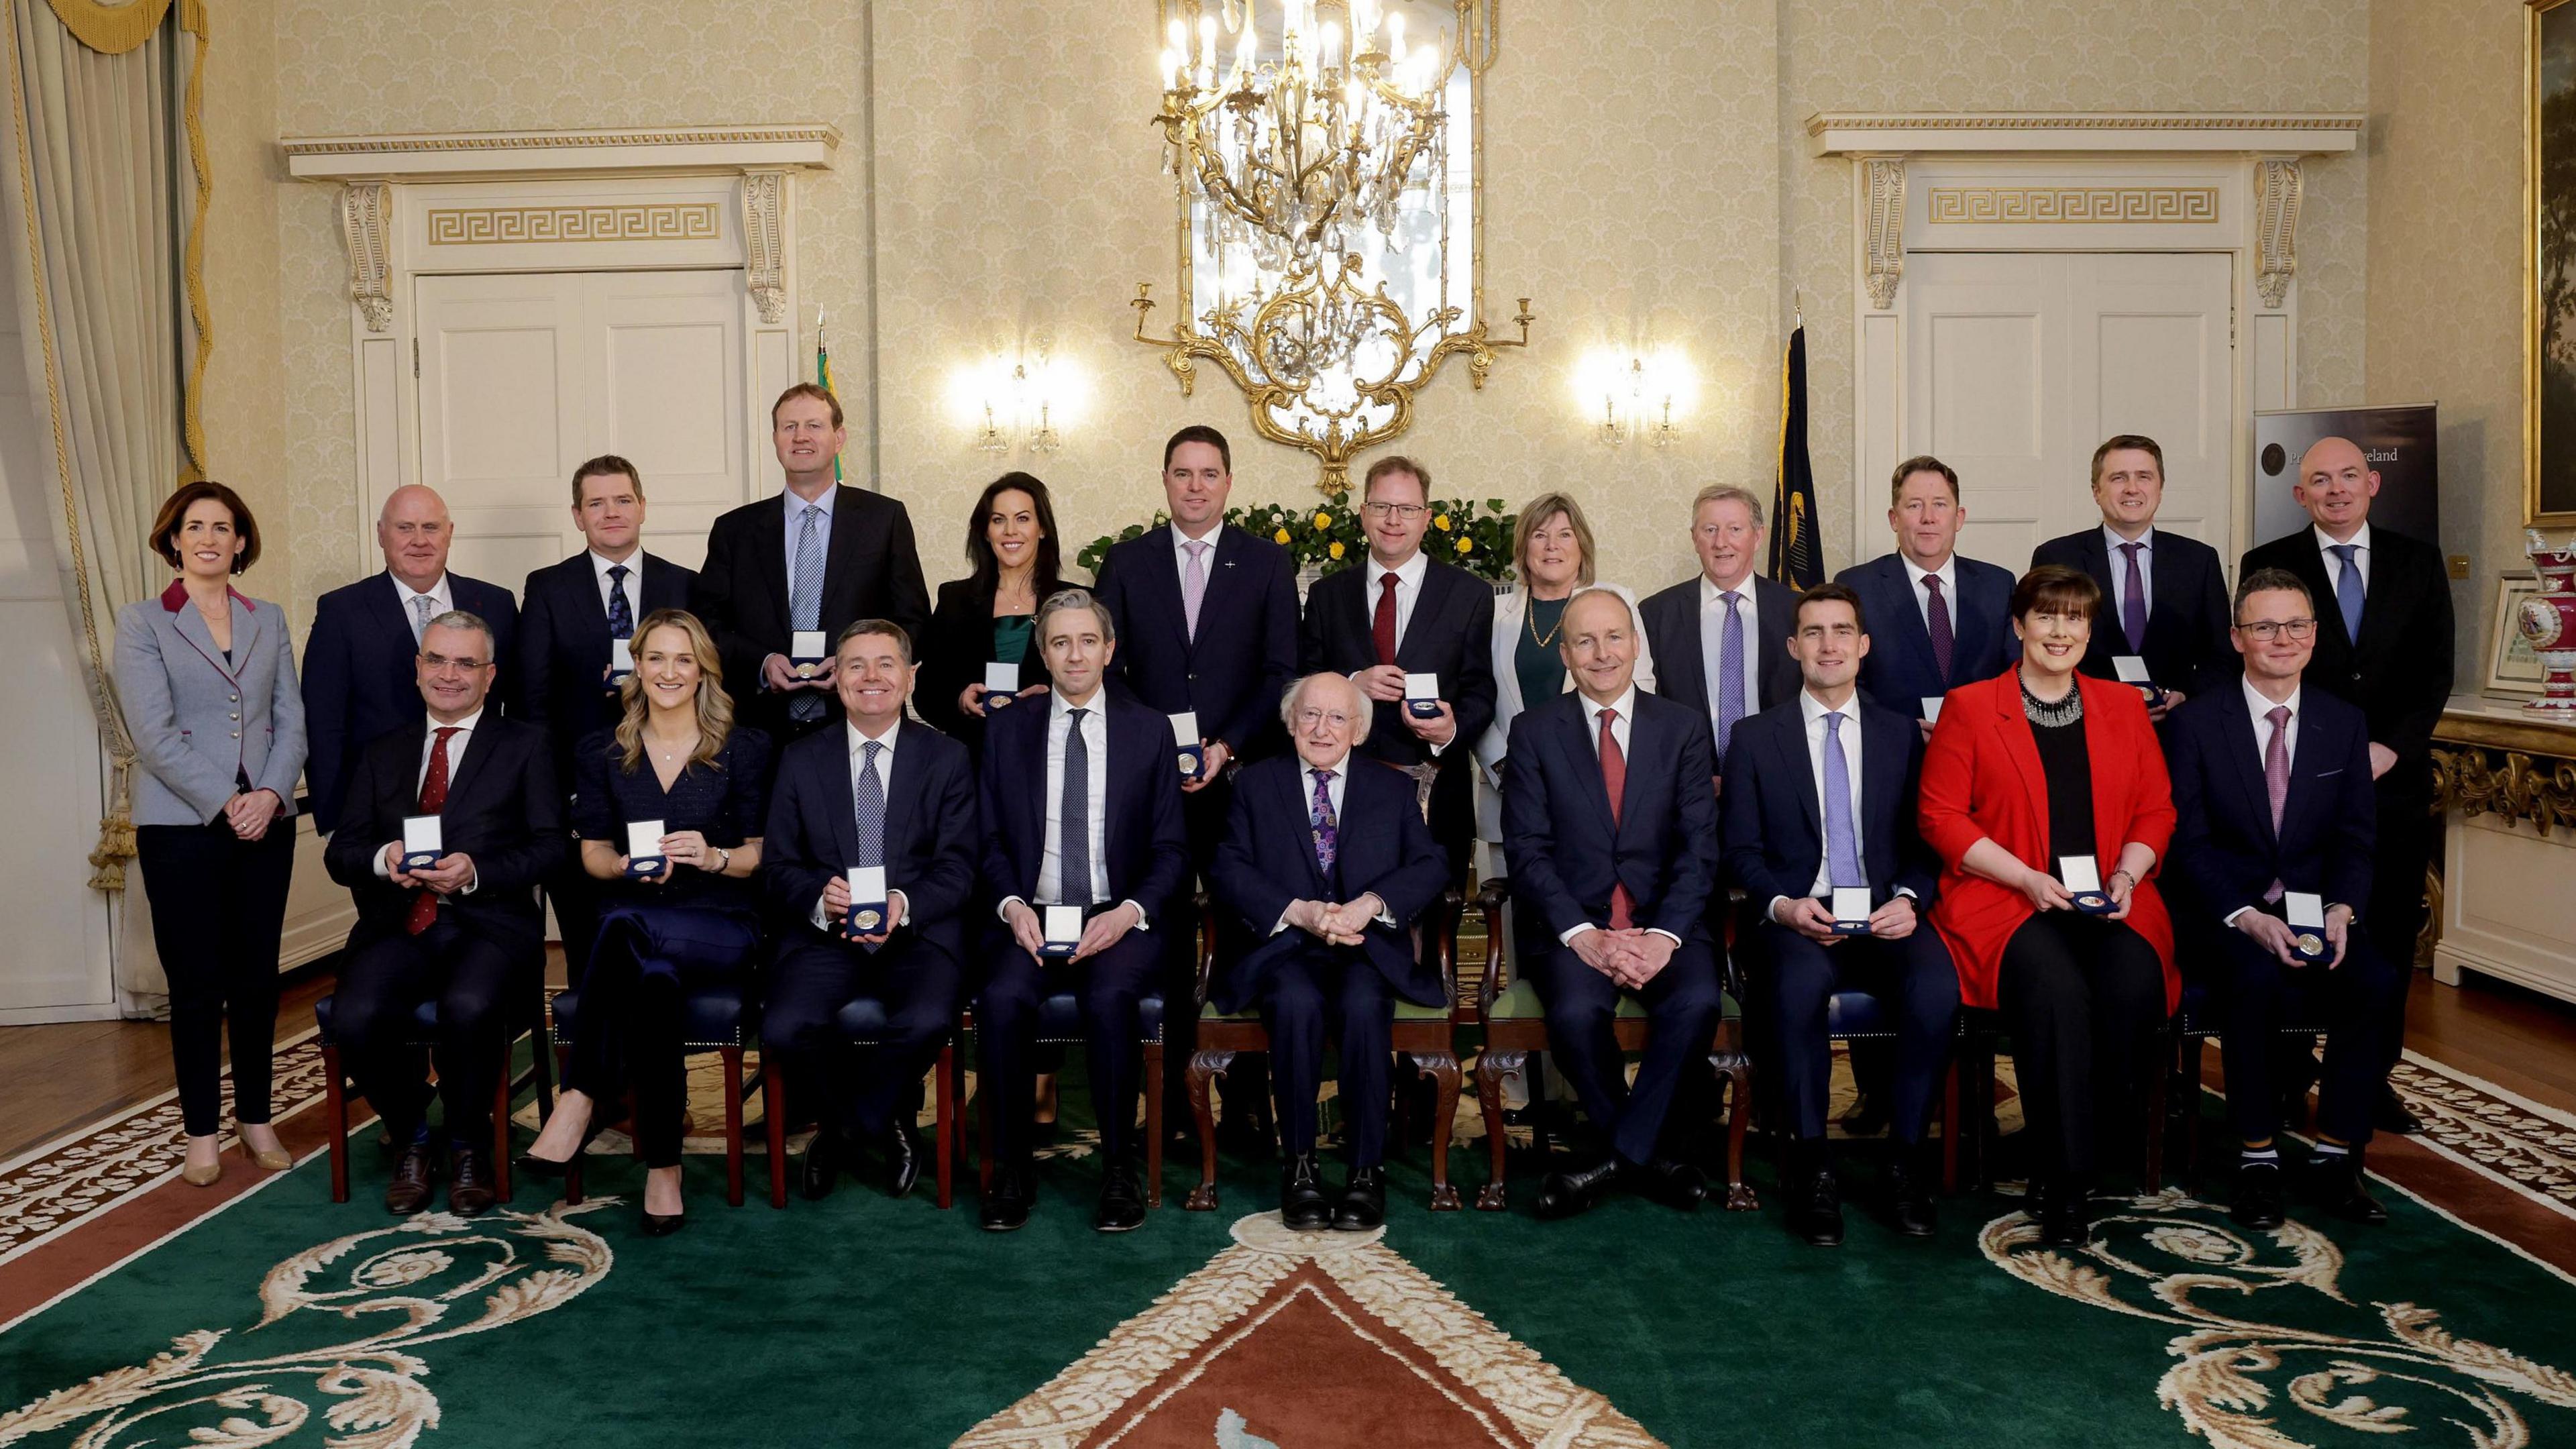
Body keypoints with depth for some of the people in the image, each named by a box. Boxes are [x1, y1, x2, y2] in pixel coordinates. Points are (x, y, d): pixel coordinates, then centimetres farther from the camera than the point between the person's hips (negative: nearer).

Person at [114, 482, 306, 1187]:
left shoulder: (269, 620, 11)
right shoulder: (142, 622, 1)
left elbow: (292, 722, 6)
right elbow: (153, 733, -8)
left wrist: (271, 794, -10)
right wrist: (225, 804, -14)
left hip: (266, 823, 3)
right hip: (181, 826, -3)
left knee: (257, 978, 7)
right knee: (196, 984, 2)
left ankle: (256, 1120, 19)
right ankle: (203, 1133, 13)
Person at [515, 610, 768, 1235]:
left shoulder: (745, 750, 7)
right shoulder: (600, 752, 14)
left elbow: (762, 853, 5)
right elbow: (593, 852, 12)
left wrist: (713, 857, -16)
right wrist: (627, 866, -12)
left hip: (721, 927, -2)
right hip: (634, 919, 2)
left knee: (627, 925, -37)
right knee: (653, 975, -38)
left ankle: (580, 1099, -26)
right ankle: (662, 1164, -30)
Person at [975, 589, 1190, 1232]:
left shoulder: (1149, 730, 8)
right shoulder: (1007, 730, 12)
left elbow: (1171, 848, 6)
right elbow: (990, 840, 9)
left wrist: (1129, 912, -11)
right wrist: (1013, 905, -10)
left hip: (1122, 919, -1)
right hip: (1032, 917, 1)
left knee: (1109, 998, -32)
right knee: (1001, 998, -29)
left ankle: (1119, 1170, -15)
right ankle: (1010, 1168, -12)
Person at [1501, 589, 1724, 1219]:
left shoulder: (1683, 727, 8)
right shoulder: (1535, 730, 5)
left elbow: (1699, 847, 1)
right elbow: (1526, 849, -3)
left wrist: (1664, 935, -15)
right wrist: (1583, 934, -17)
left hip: (1664, 922, 1)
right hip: (1570, 924, -1)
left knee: (1697, 1001, -29)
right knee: (1576, 1011, -30)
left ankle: (1619, 1149, -8)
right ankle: (1640, 1151, -2)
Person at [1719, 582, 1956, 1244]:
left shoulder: (1901, 734, 15)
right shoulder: (1755, 738, 10)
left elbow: (1926, 843, 11)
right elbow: (1740, 851, 5)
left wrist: (1908, 898, -10)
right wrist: (1784, 905, -14)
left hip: (1886, 915, 2)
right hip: (1797, 917, -1)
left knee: (1936, 989, -31)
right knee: (1801, 983, -36)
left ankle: (1906, 1155, -11)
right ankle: (1811, 1161, -20)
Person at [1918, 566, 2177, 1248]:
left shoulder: (2123, 705, 18)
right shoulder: (1969, 706, 6)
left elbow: (2156, 810, 16)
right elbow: (1941, 816, -1)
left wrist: (2126, 875, -4)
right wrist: (2029, 879, -11)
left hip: (2112, 903, 3)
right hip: (2004, 901, -3)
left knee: (2133, 986, -31)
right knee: (2056, 991, -33)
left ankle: (2110, 1131, -7)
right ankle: (2063, 1185, -23)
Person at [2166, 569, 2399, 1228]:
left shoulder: (2346, 723, 9)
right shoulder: (2195, 723, -1)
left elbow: (2355, 839, 6)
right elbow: (2190, 843, -6)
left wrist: (2341, 910, -14)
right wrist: (2248, 918, -20)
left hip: (2317, 909, 3)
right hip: (2228, 910, -3)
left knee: (2377, 982, -26)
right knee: (2258, 982, -33)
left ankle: (2334, 1160, -11)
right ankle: (2256, 1160, -17)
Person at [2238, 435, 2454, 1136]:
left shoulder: (2418, 562, 9)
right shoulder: (2267, 566, 3)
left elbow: (2435, 670, 5)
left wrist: (2391, 747, -9)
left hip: (2395, 780, 2)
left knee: (2389, 935, 6)